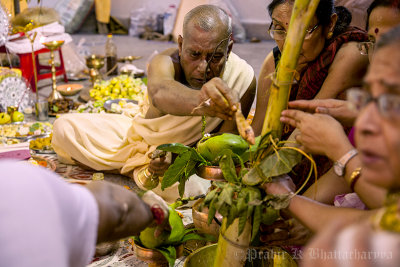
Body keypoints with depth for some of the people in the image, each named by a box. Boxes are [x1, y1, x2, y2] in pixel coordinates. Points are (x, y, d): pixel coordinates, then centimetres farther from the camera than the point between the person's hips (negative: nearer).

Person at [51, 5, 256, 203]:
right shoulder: (167, 62, -30)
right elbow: (159, 92, -57)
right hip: (144, 136, 0)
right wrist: (198, 100, -79)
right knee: (64, 127, -10)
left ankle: (138, 166, -5)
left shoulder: (242, 77, -26)